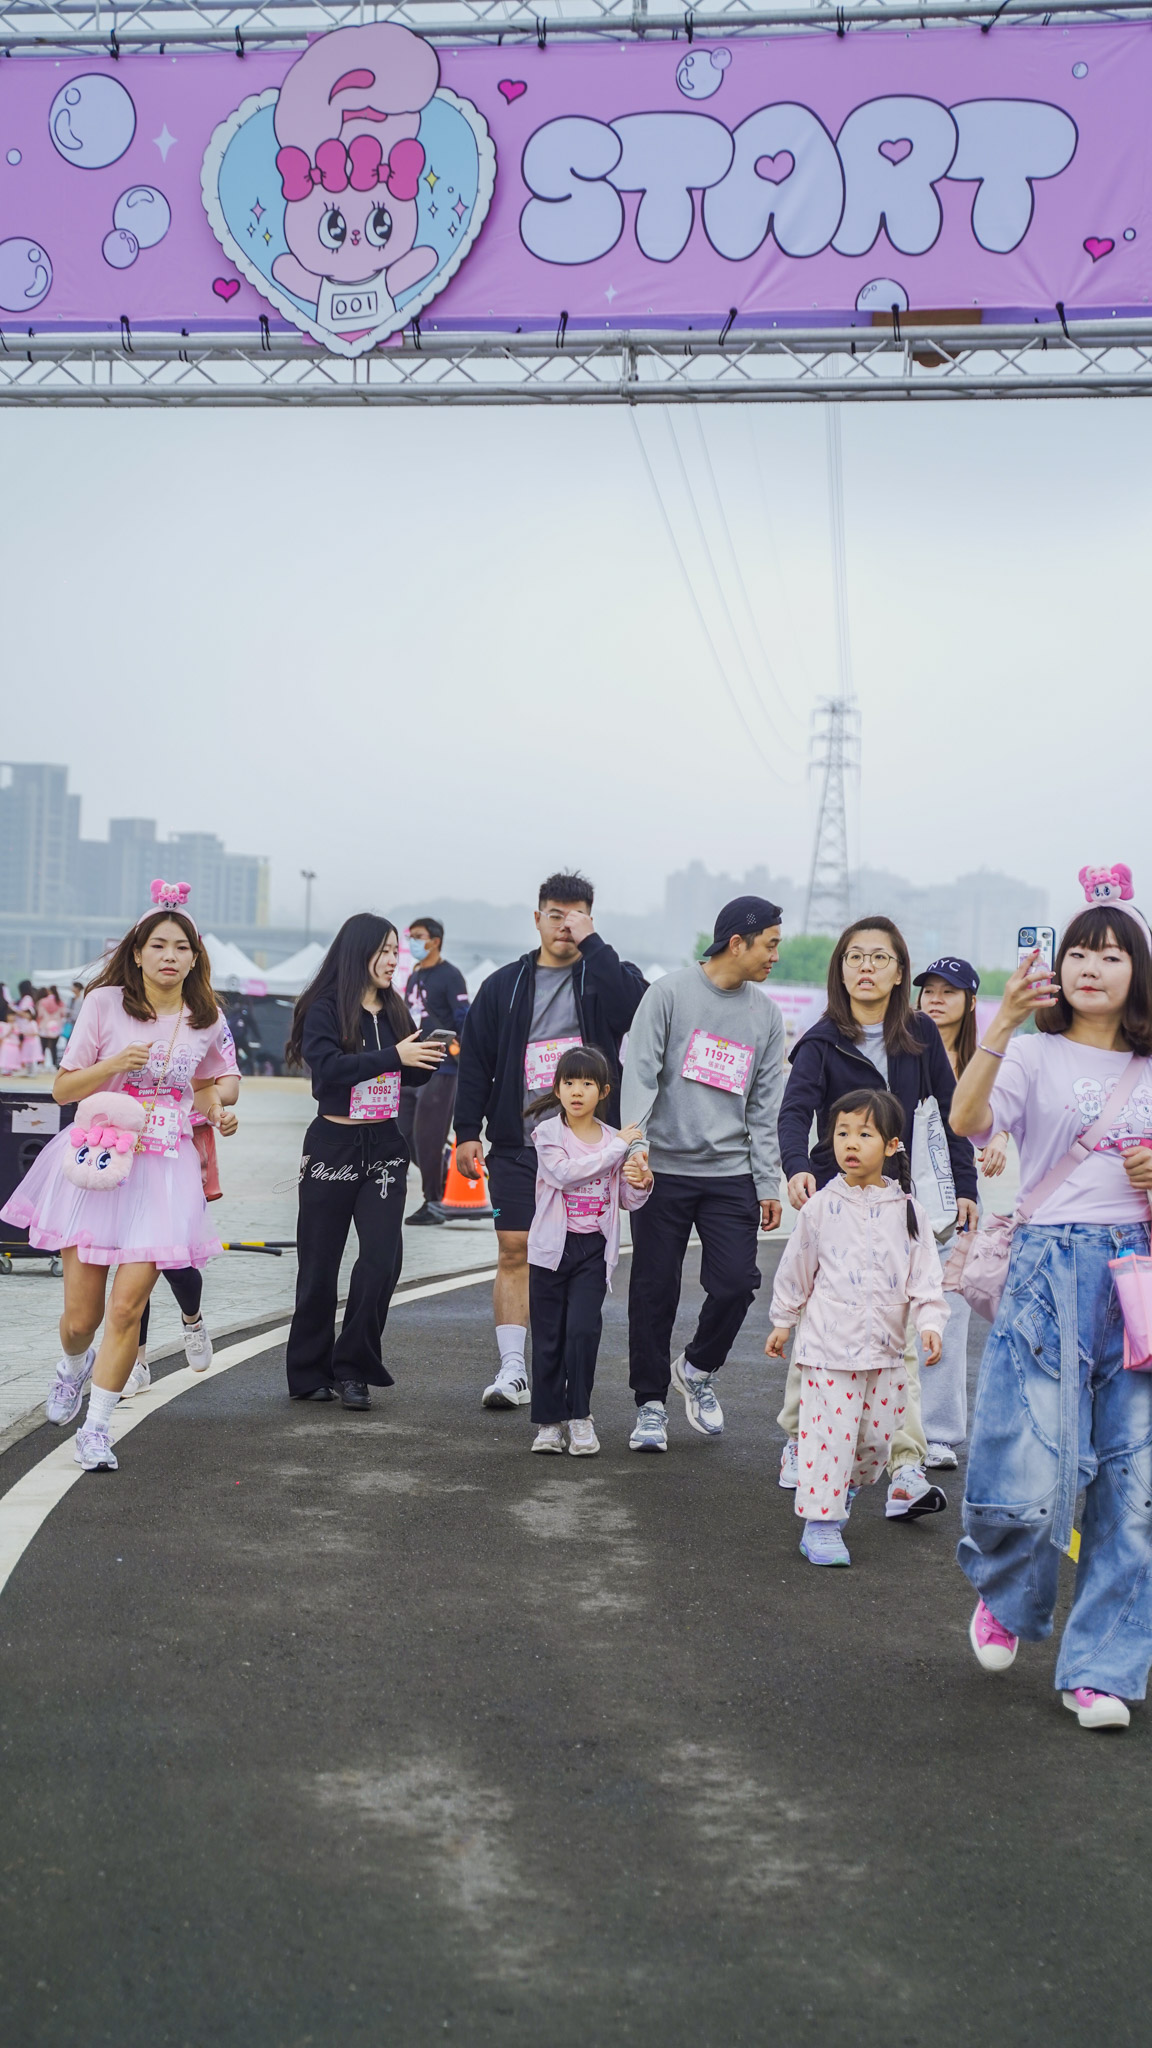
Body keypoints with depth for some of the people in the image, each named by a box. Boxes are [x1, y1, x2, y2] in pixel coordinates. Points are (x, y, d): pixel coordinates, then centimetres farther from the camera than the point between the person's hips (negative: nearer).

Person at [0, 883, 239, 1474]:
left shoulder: (207, 1022, 7)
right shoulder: (105, 1003, -2)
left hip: (163, 1169, 1)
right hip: (97, 1161, -1)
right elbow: (63, 1088, 1)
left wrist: (217, 1113, 5)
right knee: (80, 1318, 4)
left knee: (127, 1306, -10)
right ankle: (74, 1364, 41)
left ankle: (96, 1427, 3)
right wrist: (115, 1064, -16)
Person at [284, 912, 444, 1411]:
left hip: (384, 1146, 4)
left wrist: (434, 1055, -2)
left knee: (383, 1254, -8)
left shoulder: (393, 1011, 10)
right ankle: (310, 1374, 16)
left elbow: (412, 1077, 18)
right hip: (333, 1144, -4)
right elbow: (328, 1066, -21)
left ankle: (353, 1369, 1)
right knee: (320, 1264, 4)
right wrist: (392, 1056, -25)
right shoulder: (325, 1010, -6)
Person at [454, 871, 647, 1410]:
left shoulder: (603, 977, 5)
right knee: (515, 1251, -3)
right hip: (517, 1143, 1)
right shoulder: (505, 985, 10)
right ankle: (512, 1369, 0)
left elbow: (635, 1002, -20)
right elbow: (475, 1060, 11)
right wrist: (467, 1131, 4)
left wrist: (590, 942, -16)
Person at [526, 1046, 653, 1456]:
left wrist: (641, 1183, -14)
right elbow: (564, 1173, -21)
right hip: (552, 1247, -1)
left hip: (594, 1249, 1)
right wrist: (616, 1149, -19)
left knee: (583, 1329, -13)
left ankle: (579, 1415, 1)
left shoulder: (615, 1139, 6)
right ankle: (548, 1421, 14)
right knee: (548, 1337, 3)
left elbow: (629, 1200, 9)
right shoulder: (548, 1133, -2)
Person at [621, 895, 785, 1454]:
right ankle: (651, 1403, 16)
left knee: (736, 1283, -7)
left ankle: (697, 1370, 20)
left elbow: (764, 1108, 11)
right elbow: (640, 1073, -8)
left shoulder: (767, 1016, 10)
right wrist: (636, 1142, -22)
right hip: (664, 1169, -3)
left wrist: (767, 1185, 7)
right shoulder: (670, 994, -3)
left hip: (731, 1173, 3)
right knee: (655, 1291, 2)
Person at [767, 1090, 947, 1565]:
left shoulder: (905, 1210, 1)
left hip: (886, 1348, 2)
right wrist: (783, 1321, 14)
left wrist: (930, 1321, -10)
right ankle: (820, 1522, 4)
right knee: (829, 1433, -5)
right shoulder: (821, 1207, -2)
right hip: (829, 1347, -2)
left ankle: (843, 1491, 37)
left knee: (877, 1437, 10)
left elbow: (925, 1275, 2)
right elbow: (796, 1270, 9)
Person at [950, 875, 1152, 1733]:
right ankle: (1004, 1597, 24)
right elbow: (967, 1121, -18)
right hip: (1051, 1267, -3)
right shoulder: (1034, 1054, 1)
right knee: (1031, 1476, -10)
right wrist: (1002, 1025, -27)